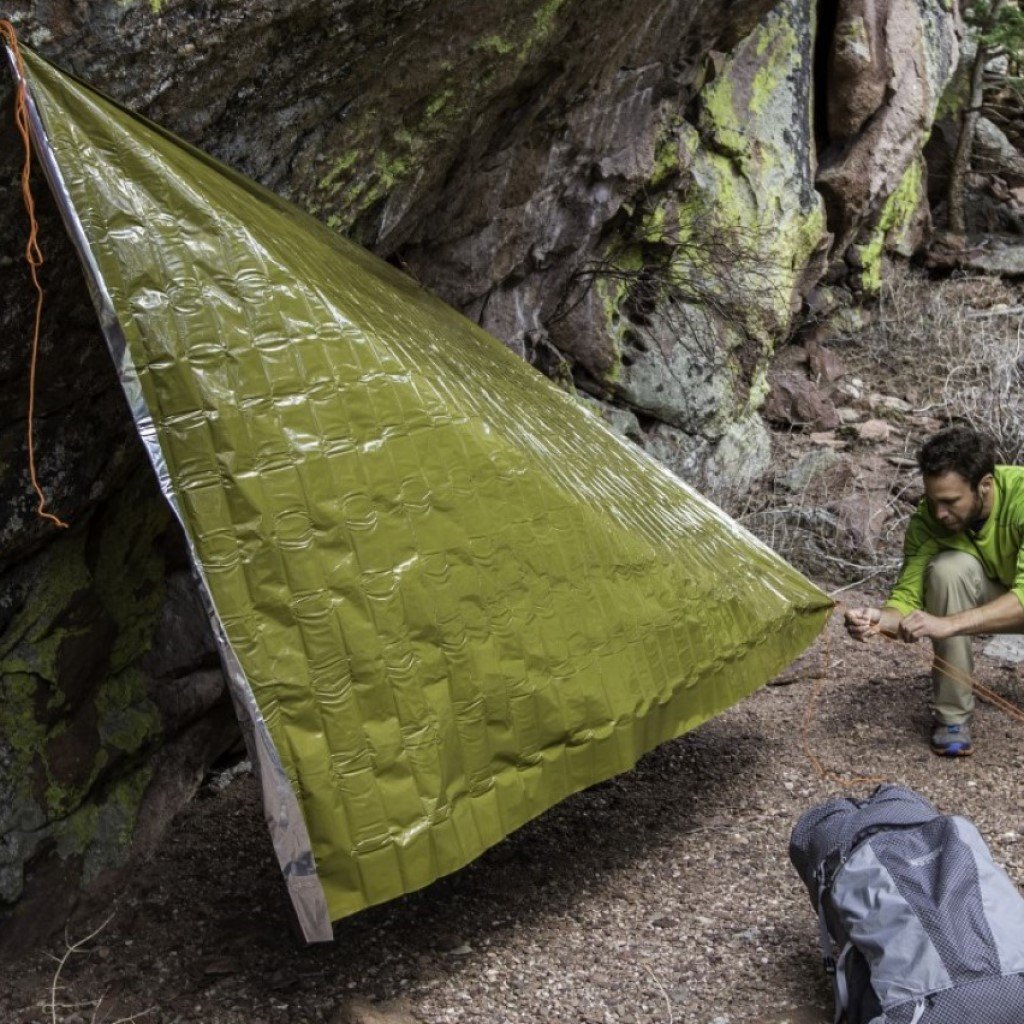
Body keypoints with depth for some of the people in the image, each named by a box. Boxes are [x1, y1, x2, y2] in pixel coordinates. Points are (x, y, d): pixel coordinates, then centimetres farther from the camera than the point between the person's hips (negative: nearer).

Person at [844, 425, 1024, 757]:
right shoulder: (928, 519, -23)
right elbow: (908, 595, -20)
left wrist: (948, 624, -51)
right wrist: (881, 619, -43)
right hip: (988, 599, 2)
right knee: (948, 567, -29)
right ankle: (952, 716, -18)